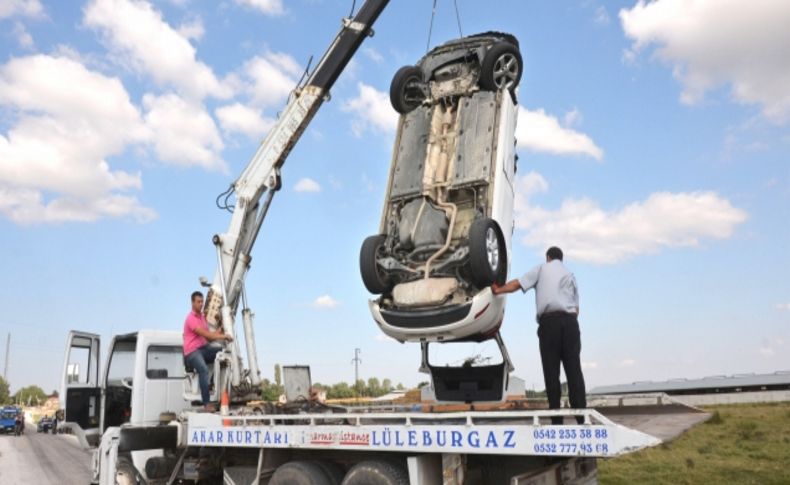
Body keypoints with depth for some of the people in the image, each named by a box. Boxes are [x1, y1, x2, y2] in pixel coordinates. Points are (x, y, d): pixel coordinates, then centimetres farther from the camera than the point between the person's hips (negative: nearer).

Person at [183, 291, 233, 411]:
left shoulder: (202, 317, 19)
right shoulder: (191, 318, -9)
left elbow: (209, 337, 13)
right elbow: (204, 333, -21)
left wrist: (219, 333, -6)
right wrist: (223, 336, -24)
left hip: (204, 348, 8)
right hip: (192, 352, -8)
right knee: (203, 369, -36)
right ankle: (206, 403, -37)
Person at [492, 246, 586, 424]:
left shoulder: (541, 268, 12)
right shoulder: (569, 274, 22)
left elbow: (517, 284, 3)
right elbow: (576, 306, 17)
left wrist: (498, 290, 13)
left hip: (548, 321, -3)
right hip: (569, 320, 3)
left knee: (551, 371, -1)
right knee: (574, 369, 2)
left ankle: (557, 419, -1)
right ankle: (581, 415, -3)